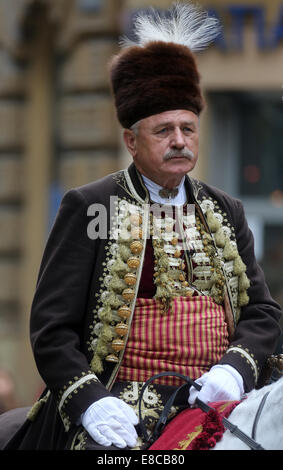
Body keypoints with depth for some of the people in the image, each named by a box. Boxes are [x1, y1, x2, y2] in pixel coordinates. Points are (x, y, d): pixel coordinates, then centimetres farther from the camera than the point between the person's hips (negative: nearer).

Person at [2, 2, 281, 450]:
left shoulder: (226, 212, 17)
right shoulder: (87, 207, 3)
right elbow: (51, 327, 0)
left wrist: (235, 369, -5)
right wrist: (89, 401, -15)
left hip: (212, 406, 4)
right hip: (118, 410, -4)